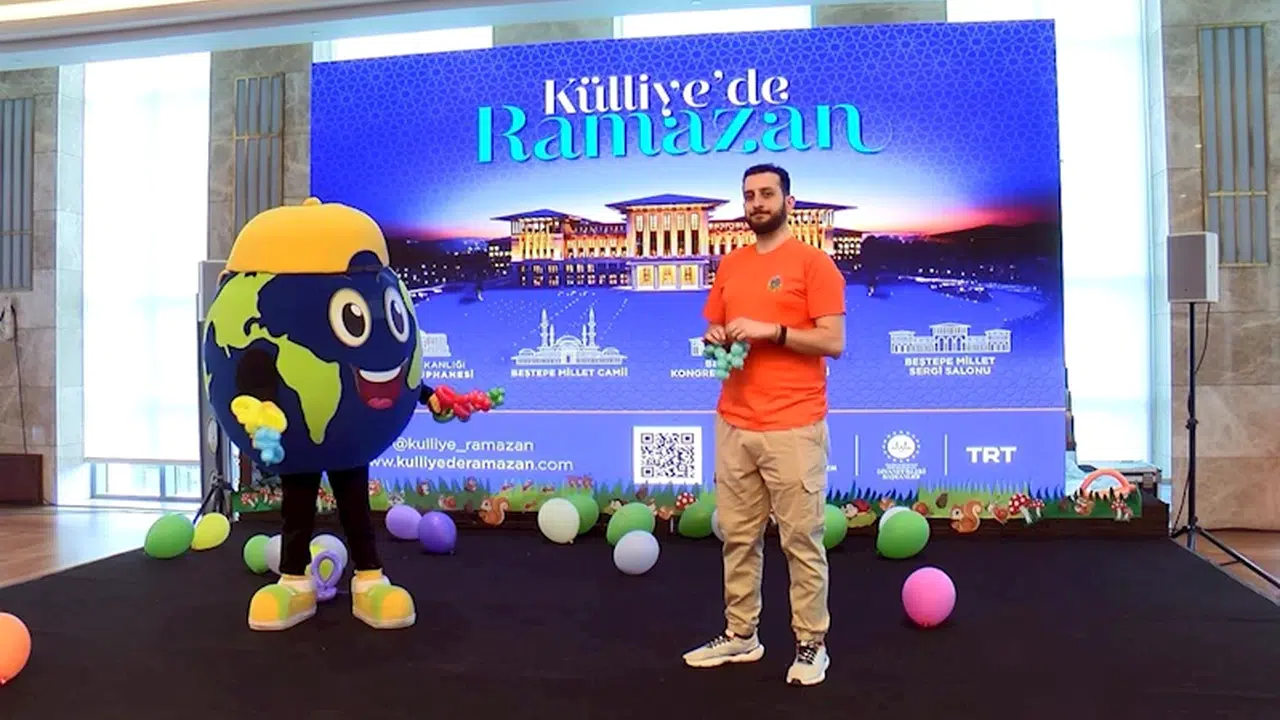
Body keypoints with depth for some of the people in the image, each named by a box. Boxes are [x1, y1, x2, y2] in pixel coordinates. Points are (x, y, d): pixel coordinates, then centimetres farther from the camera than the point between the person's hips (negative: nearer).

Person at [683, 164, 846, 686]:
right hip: (733, 425, 6)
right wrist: (714, 338, 0)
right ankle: (740, 634, 24)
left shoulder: (814, 262, -4)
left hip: (793, 428, -6)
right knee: (738, 536, 12)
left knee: (801, 539, 2)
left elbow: (833, 341, -10)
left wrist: (769, 330, -17)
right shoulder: (729, 265, 14)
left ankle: (811, 644, 15)